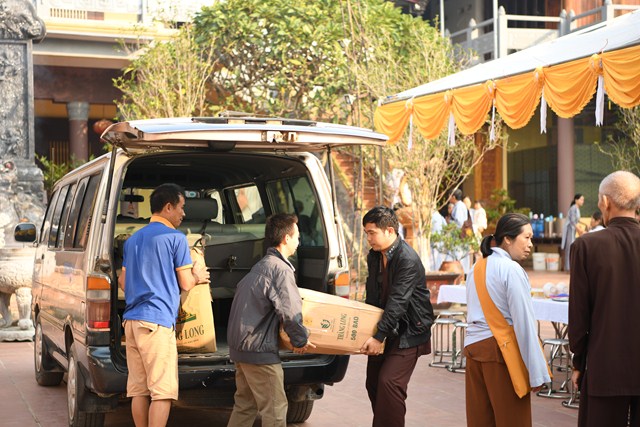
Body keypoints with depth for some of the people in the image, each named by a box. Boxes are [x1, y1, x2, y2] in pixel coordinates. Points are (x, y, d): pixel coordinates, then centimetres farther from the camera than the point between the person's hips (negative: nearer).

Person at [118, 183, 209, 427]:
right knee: (162, 391, -7)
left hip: (131, 319, 8)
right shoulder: (175, 237, -4)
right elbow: (185, 284, -3)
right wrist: (197, 276, 17)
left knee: (138, 389, 10)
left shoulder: (133, 239, 19)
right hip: (157, 320, -8)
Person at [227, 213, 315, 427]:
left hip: (242, 346, 10)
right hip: (260, 350, -10)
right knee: (275, 410, -3)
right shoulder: (280, 269, -16)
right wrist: (301, 340, -8)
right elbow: (290, 312, -24)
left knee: (245, 405, 18)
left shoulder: (261, 265, 14)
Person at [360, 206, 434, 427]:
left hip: (408, 331, -8)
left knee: (389, 382, -17)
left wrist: (379, 336, -30)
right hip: (384, 327, 8)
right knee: (373, 383, 11)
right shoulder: (374, 256, 5)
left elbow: (397, 301, -27)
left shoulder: (408, 260, -22)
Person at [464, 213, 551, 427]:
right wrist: (537, 373, -14)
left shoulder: (477, 269, 13)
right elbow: (524, 322, -15)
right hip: (502, 350, -7)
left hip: (473, 347, 7)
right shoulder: (512, 270, -11)